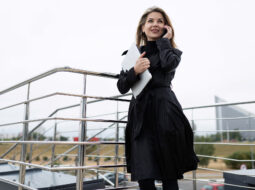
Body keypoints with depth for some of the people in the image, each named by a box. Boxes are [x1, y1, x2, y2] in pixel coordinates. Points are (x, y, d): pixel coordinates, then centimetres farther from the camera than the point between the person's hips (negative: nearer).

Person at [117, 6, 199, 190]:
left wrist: (164, 40, 4)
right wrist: (135, 71, -9)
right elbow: (122, 87, 10)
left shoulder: (172, 51, 14)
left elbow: (169, 64, -13)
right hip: (141, 114, 2)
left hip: (165, 112, -1)